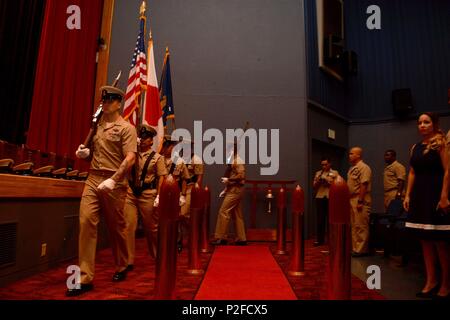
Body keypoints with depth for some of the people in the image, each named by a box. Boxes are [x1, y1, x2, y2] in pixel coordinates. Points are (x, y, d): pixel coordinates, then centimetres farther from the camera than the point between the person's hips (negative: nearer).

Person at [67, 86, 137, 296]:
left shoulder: (126, 128, -3)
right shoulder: (97, 126, 16)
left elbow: (130, 159, -14)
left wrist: (113, 180, -23)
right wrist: (84, 153, 3)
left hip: (114, 183, -5)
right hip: (93, 179, 5)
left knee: (116, 227, 7)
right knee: (86, 222, -7)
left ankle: (121, 267, 29)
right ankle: (85, 278, 0)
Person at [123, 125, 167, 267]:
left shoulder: (157, 157, 1)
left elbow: (161, 177, -4)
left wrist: (158, 196, -11)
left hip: (148, 194, -2)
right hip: (130, 193, 3)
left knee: (151, 227, 11)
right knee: (128, 226, -4)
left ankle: (158, 255, 33)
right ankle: (128, 260, 6)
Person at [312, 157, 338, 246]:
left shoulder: (335, 173, 6)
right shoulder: (318, 173, 14)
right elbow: (314, 187, 12)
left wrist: (328, 182, -12)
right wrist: (318, 181, -6)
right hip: (320, 198, 2)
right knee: (320, 219, 2)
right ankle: (320, 239, 8)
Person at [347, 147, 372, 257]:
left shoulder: (363, 168, -11)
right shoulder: (352, 168, 17)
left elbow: (364, 185, -19)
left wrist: (360, 201, -22)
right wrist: (348, 200, 15)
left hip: (360, 200, -10)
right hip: (352, 199, 10)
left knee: (360, 226, -4)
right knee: (353, 226, 14)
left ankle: (361, 250, 4)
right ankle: (355, 248, 22)